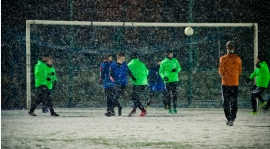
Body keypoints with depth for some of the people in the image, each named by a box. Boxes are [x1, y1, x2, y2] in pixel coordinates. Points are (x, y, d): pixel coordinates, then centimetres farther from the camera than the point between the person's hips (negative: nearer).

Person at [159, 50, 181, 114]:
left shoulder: (175, 60, 9)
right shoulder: (163, 62, 1)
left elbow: (179, 68, 14)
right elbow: (161, 71, 4)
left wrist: (176, 70, -9)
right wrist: (163, 77, -14)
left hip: (174, 79, 2)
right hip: (167, 80, -2)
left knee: (174, 94, -3)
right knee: (168, 94, -3)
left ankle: (175, 108, 1)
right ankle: (169, 109, 3)